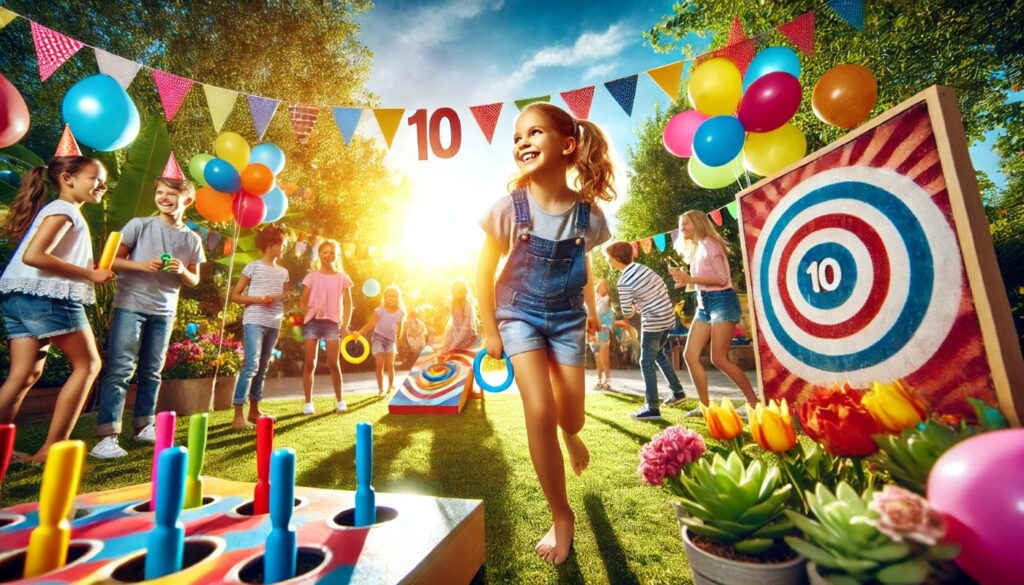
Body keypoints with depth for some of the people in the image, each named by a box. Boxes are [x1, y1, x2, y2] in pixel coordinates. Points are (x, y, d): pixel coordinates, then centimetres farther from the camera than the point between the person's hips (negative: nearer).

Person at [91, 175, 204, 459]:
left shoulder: (192, 239, 6)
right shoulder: (138, 225, -2)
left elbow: (194, 280, 12)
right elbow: (111, 260, -1)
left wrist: (182, 271, -9)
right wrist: (142, 265, -17)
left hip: (164, 311, 3)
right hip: (130, 305, -3)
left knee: (152, 371, 11)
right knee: (120, 369, -6)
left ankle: (143, 426, 23)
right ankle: (106, 436, -1)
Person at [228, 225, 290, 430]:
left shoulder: (283, 272, 14)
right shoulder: (253, 267, -1)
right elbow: (235, 295, -1)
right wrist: (259, 299, -13)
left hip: (274, 324, 5)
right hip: (254, 321, -5)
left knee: (263, 368, 11)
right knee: (251, 365, -14)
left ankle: (254, 411, 21)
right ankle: (238, 414, -8)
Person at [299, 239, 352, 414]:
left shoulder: (342, 278, 7)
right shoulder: (311, 276, 7)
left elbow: (348, 304, 6)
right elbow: (302, 302, 11)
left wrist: (345, 324, -2)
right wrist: (309, 314, -5)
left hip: (332, 322, -1)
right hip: (312, 322, 1)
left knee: (333, 364, -1)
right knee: (309, 364, 0)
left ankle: (340, 401, 12)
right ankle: (308, 402, 9)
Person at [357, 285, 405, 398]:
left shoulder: (400, 313, -5)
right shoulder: (379, 311, -14)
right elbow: (370, 324, -18)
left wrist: (398, 337, 18)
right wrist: (359, 333, -30)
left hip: (391, 340, 2)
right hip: (378, 338, -2)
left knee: (390, 365, -5)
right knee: (380, 365, -7)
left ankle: (390, 388, 12)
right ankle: (380, 389, 9)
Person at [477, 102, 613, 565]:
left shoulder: (587, 212, -11)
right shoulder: (509, 208, -16)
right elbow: (485, 271, -7)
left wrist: (591, 310, 18)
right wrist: (490, 331, -7)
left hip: (567, 318, 2)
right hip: (521, 315, -1)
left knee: (572, 419, 6)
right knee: (539, 413, -14)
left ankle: (569, 436, 50)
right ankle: (561, 515, 12)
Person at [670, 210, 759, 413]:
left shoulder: (709, 244, -9)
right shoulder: (695, 249, 18)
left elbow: (722, 278, -17)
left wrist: (690, 279, -18)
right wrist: (685, 281, 7)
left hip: (722, 301, -9)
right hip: (704, 305, 9)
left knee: (719, 359, -9)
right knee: (690, 355, 1)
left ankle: (754, 402, 9)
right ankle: (705, 406, 8)